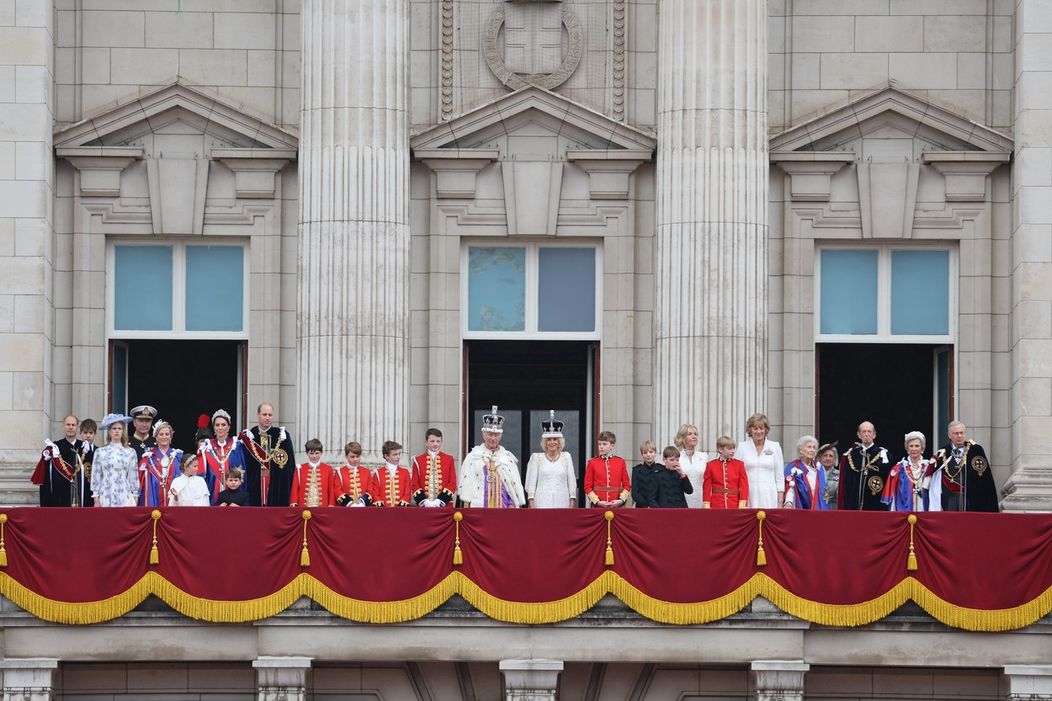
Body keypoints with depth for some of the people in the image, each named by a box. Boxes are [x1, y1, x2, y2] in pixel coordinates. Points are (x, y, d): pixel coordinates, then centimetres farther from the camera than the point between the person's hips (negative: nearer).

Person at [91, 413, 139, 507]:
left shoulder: (130, 452, 6)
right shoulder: (100, 452, 4)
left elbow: (134, 477, 8)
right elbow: (96, 476, 5)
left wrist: (135, 498, 5)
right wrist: (96, 500, 1)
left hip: (125, 497, 0)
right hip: (106, 497, 0)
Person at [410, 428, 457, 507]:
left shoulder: (449, 459, 8)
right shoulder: (418, 460, 7)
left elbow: (453, 483, 3)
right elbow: (415, 484, 4)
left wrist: (440, 501, -10)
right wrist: (424, 501, -11)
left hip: (444, 505, 0)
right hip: (423, 506, 0)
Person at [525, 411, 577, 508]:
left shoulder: (566, 457, 10)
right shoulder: (536, 457, 7)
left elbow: (572, 481, 9)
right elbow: (531, 482, 6)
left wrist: (572, 504, 2)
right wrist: (532, 505, -1)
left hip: (562, 503, 1)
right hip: (542, 504, -1)